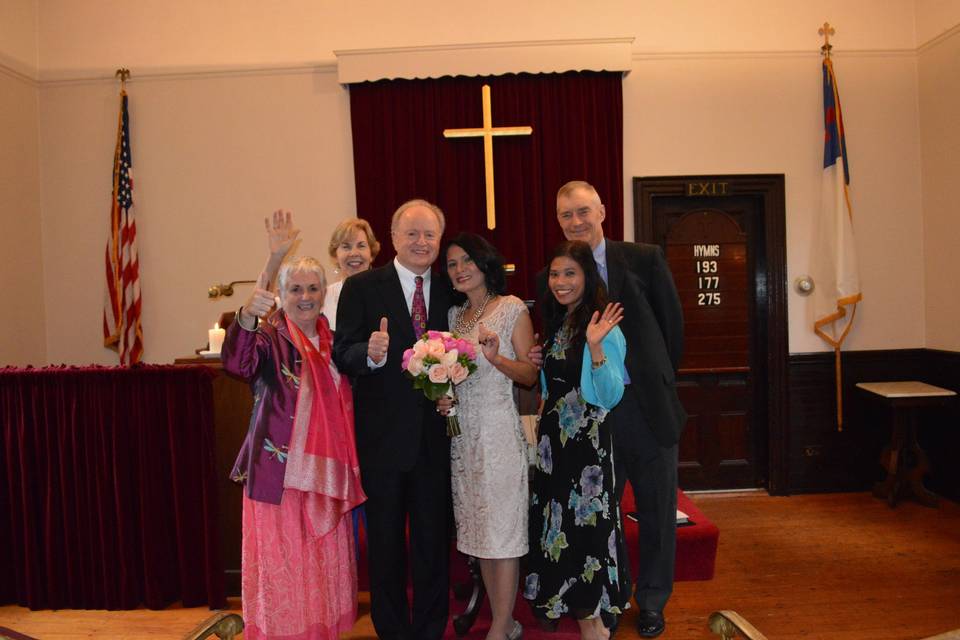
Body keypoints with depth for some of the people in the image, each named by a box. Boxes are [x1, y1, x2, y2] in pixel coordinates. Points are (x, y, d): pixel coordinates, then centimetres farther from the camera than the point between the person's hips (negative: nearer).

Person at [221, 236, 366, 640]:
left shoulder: (333, 341, 9)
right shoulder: (270, 337, -8)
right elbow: (237, 363, -32)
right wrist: (246, 317, -49)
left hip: (327, 476, 6)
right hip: (279, 474, -5)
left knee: (325, 564, 16)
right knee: (283, 566, 2)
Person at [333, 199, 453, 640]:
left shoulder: (450, 291, 4)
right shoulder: (361, 287, -5)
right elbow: (342, 355, -11)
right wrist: (371, 354, -32)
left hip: (434, 435, 3)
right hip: (382, 435, -2)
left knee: (433, 541, 16)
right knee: (385, 542, 15)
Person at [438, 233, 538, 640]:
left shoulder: (512, 309, -3)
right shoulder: (453, 315, 13)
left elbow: (530, 375, -6)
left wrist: (495, 357, -23)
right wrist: (440, 395, -2)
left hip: (499, 430, -6)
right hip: (461, 432, 6)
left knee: (503, 529, 0)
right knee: (478, 529, 11)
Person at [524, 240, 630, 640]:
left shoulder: (602, 327, -15)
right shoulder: (557, 324, 10)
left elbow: (610, 396, -21)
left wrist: (596, 346, -31)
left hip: (587, 442, -8)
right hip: (554, 439, 8)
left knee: (583, 523, 3)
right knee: (558, 524, 14)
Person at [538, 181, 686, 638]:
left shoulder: (645, 259, -4)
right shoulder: (550, 277, 0)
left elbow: (672, 323, 1)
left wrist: (659, 380, 4)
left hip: (648, 406, 0)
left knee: (657, 510, 12)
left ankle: (651, 601, 33)